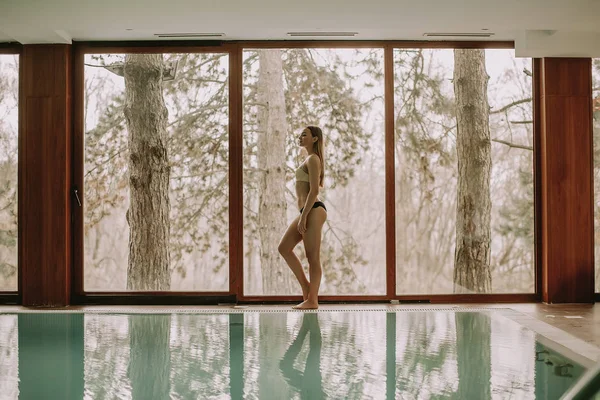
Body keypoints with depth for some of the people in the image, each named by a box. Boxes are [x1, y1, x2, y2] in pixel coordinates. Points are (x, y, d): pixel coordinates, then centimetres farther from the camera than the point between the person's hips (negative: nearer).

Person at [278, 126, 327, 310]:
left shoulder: (313, 159, -9)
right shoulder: (310, 159, 21)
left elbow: (314, 191, -17)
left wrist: (304, 216, -19)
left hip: (314, 211, -10)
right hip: (307, 211, 10)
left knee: (313, 257, -4)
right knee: (284, 247, 9)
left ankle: (312, 299, 2)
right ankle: (306, 286, 14)